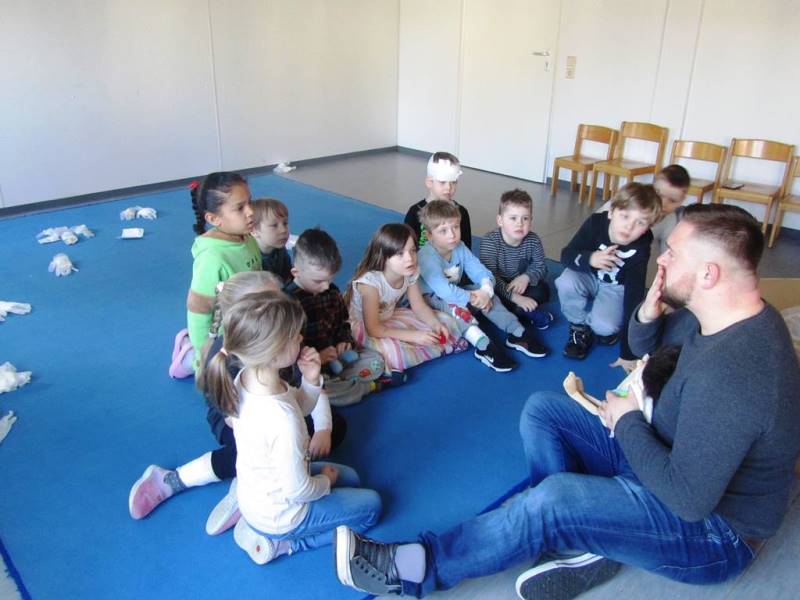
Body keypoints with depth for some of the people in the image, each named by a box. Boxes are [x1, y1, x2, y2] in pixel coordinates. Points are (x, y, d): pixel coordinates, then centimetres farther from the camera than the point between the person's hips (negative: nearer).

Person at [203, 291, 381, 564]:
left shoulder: (246, 379, -16)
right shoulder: (281, 419, -41)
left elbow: (300, 407, 2)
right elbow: (297, 490, -28)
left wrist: (311, 380, -18)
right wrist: (325, 481, -7)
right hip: (279, 516, -7)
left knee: (350, 478, 25)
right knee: (370, 505, 11)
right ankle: (280, 543, 7)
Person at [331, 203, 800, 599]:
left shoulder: (731, 370, -36)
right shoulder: (727, 316, -6)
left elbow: (688, 498, -33)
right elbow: (645, 345, 11)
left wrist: (627, 421, -18)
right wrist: (648, 313, -13)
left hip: (715, 530, -9)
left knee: (552, 500, -29)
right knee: (542, 409, -1)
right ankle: (587, 540, -2)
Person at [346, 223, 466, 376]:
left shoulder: (410, 273, -14)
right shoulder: (370, 281, -34)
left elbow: (419, 307, -1)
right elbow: (373, 329, -31)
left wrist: (436, 324, -21)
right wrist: (413, 336, -33)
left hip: (388, 318, 7)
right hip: (360, 325, -7)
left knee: (445, 321, 1)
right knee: (392, 352, -37)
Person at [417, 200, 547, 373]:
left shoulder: (460, 248, -6)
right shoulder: (426, 257, -29)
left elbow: (480, 271, -9)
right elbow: (443, 290, -37)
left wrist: (486, 291, -31)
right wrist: (472, 298, -30)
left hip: (454, 291, 7)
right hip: (431, 298, -7)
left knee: (485, 295, -12)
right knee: (454, 304, -36)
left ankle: (518, 333, -14)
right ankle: (483, 346, -46)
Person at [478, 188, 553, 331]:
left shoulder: (533, 241, -13)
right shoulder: (490, 241, -26)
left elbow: (540, 267, -3)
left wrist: (526, 277, -28)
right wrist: (514, 296, -39)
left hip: (519, 284, 3)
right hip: (497, 287, -3)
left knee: (543, 290, -19)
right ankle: (529, 313, -21)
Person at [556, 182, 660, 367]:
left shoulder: (641, 249, -29)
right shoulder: (596, 223, -27)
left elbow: (634, 296, -28)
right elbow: (566, 255, -22)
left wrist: (628, 353, -26)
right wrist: (590, 259, -48)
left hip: (616, 288, -2)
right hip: (588, 276, 2)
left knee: (604, 326, -30)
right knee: (565, 282, -32)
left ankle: (611, 329, 10)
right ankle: (580, 329, -5)